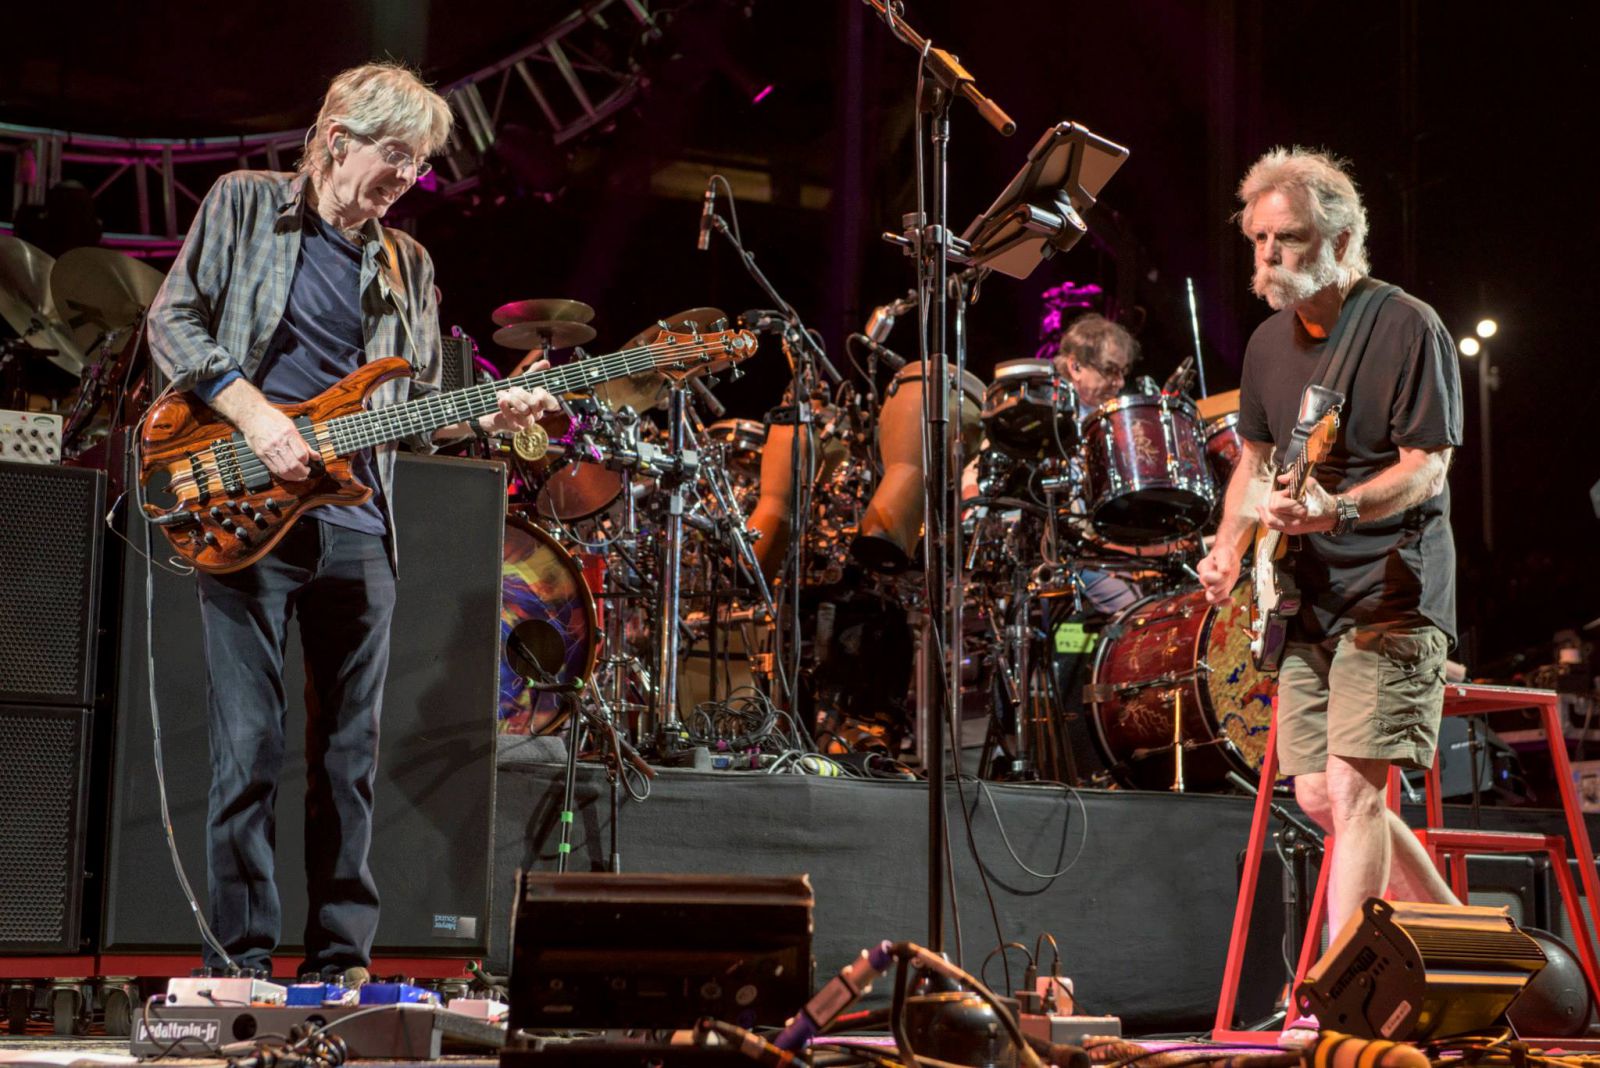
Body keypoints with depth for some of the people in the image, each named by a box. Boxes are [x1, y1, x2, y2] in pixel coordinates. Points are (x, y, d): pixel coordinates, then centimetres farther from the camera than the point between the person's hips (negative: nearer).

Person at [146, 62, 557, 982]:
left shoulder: (408, 267, 16)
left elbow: (419, 409, 16)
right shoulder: (245, 206, 5)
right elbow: (173, 320, -2)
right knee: (248, 747, -5)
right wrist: (254, 414, -14)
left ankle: (341, 960, 13)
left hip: (358, 529, 4)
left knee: (351, 755, 6)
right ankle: (242, 960, 2)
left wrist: (489, 417, -5)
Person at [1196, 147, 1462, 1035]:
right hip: (1307, 595, 7)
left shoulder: (1408, 329, -10)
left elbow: (1428, 466, -14)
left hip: (1392, 589, -7)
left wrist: (1337, 510, -31)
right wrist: (1230, 542, 4)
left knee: (1352, 787, -15)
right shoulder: (1270, 342, 12)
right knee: (1318, 795, 6)